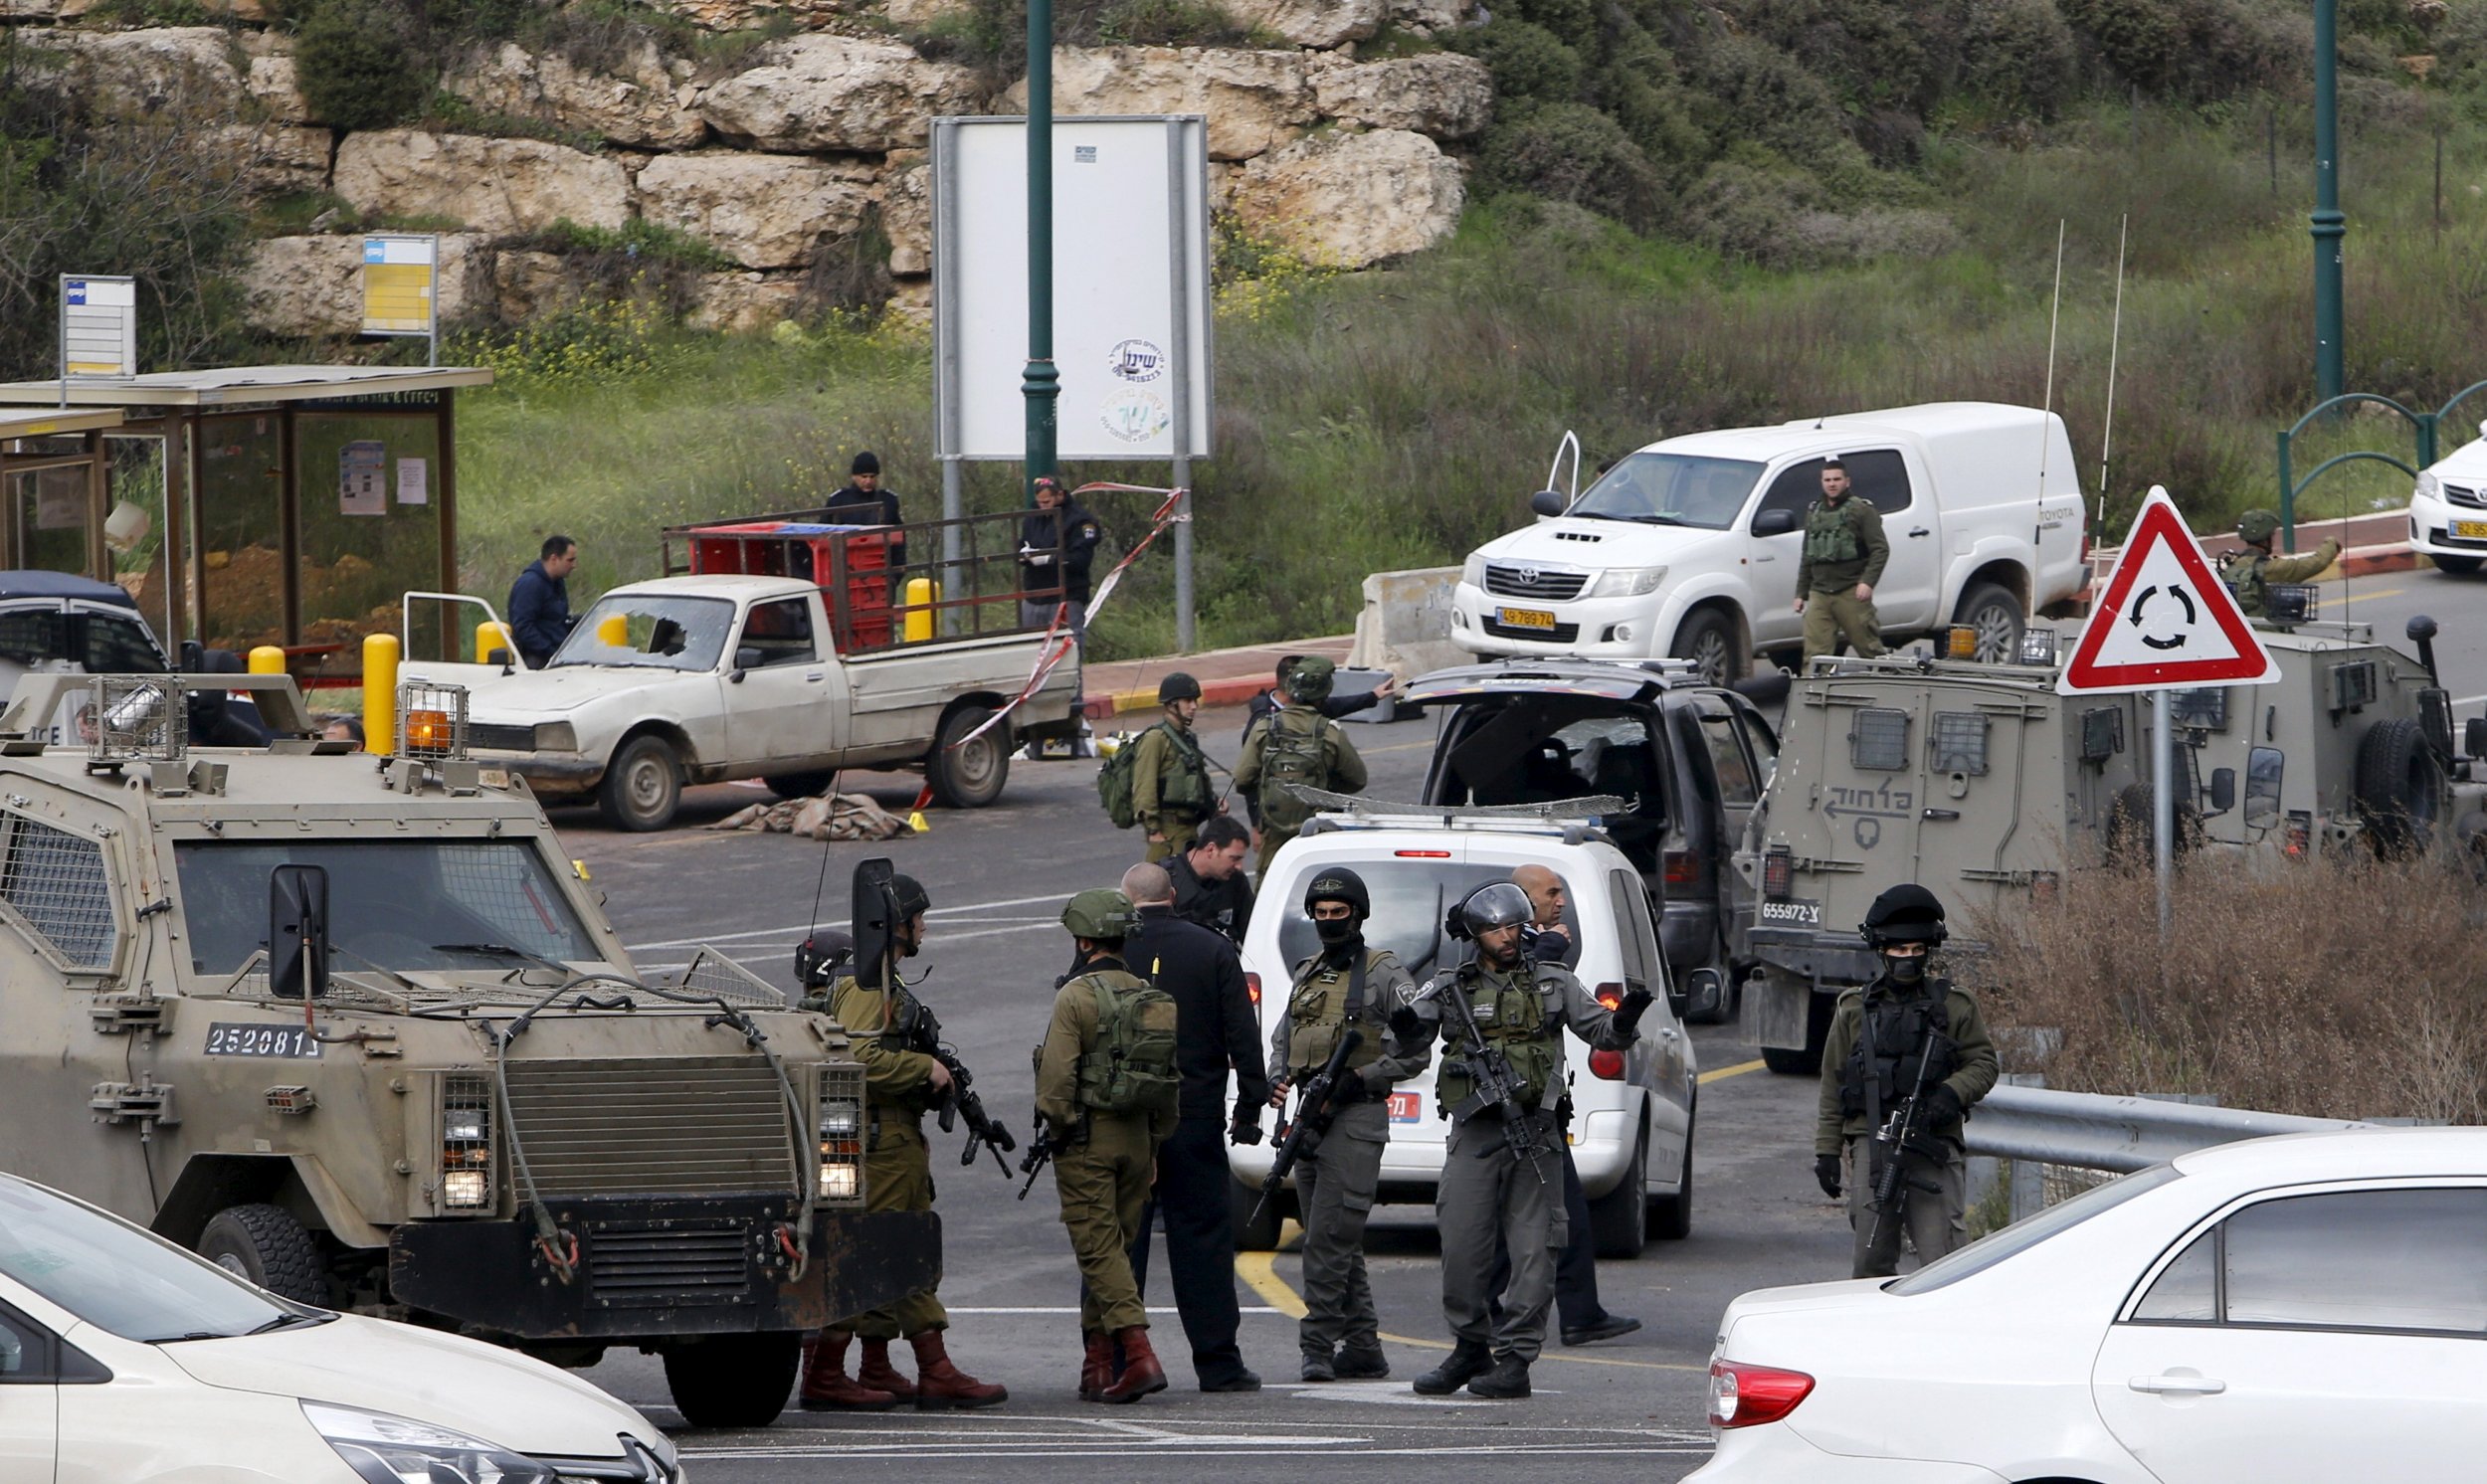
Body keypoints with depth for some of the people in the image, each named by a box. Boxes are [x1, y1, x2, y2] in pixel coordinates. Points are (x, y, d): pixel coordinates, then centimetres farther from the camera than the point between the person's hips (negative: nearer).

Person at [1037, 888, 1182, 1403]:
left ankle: (1140, 1356, -20)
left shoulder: (1076, 996, -10)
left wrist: (1057, 1127, -1)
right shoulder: (1152, 998, 9)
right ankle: (1098, 1365, 16)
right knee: (1113, 1248, 13)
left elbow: (1057, 1077, -15)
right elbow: (1171, 1079, 11)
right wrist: (1157, 1140, 17)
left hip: (1087, 1136, -6)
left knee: (1099, 1248, -7)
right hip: (1137, 1138, 6)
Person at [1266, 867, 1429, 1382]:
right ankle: (1363, 1349, 12)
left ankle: (1318, 1345, -14)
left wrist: (1359, 1078, -15)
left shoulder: (1383, 975, -3)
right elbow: (1282, 1039, 25)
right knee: (1338, 1243, 8)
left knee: (1330, 1237, -14)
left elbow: (1414, 1052, -5)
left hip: (1356, 1118, -8)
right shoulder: (1307, 974, 18)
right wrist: (1276, 1079, 4)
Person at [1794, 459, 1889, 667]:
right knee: (1814, 653, -6)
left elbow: (1880, 550, -6)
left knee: (1869, 648, -3)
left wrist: (1867, 582, -17)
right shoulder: (1814, 513, 20)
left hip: (1851, 593, -5)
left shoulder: (1861, 511, 1)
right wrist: (1801, 593, 20)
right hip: (1819, 594, 5)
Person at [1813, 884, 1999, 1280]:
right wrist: (1827, 1150, 10)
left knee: (1942, 1261, -11)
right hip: (1871, 1145, 2)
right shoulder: (1855, 1010, 13)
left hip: (1934, 1149, -2)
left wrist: (1952, 1093, -12)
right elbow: (1833, 1085, 15)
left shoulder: (1953, 1007, 9)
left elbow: (1983, 1064, 9)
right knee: (1871, 1260, 3)